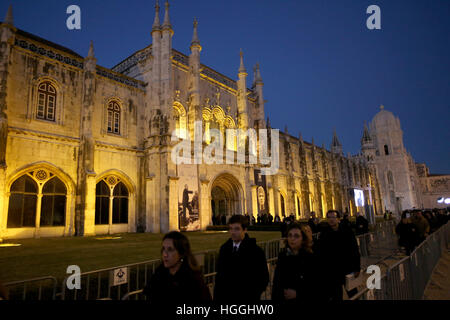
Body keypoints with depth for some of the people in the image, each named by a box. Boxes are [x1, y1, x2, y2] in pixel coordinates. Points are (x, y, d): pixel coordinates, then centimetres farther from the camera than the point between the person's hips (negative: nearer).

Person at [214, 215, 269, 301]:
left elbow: (264, 278, -7)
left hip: (246, 298, -3)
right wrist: (217, 297, 3)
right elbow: (219, 274, 9)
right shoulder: (224, 248, 2)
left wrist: (252, 295, -14)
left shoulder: (256, 251, -11)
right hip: (225, 297, 4)